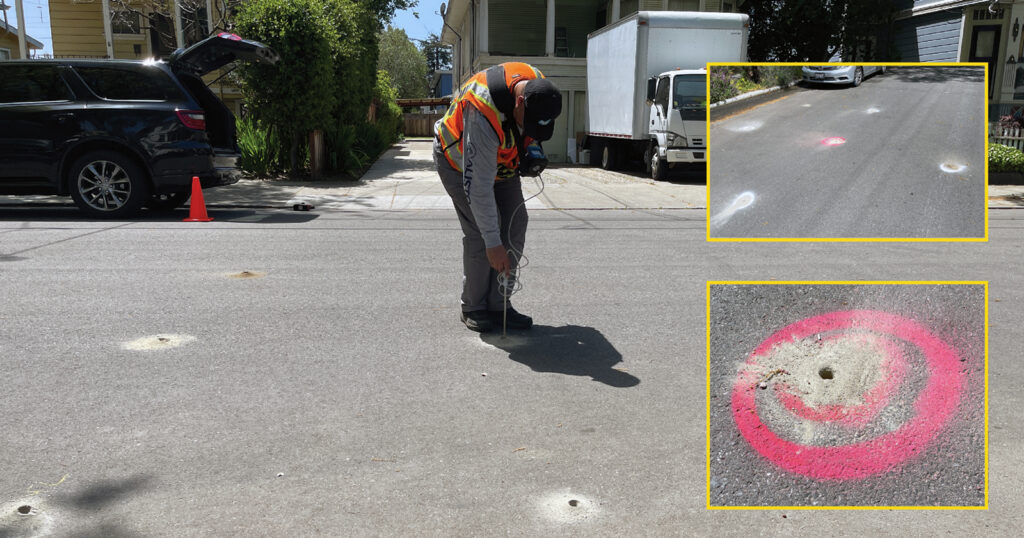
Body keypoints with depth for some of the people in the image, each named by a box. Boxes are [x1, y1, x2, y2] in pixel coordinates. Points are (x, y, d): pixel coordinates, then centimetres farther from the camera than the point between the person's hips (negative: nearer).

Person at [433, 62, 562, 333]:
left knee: (515, 226, -3)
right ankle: (473, 309, 2)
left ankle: (499, 305, 6)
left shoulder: (537, 86, -20)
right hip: (460, 162, -6)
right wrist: (493, 243, -36)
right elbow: (478, 186, -39)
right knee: (479, 232, -16)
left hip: (500, 160, 7)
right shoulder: (483, 114, -41)